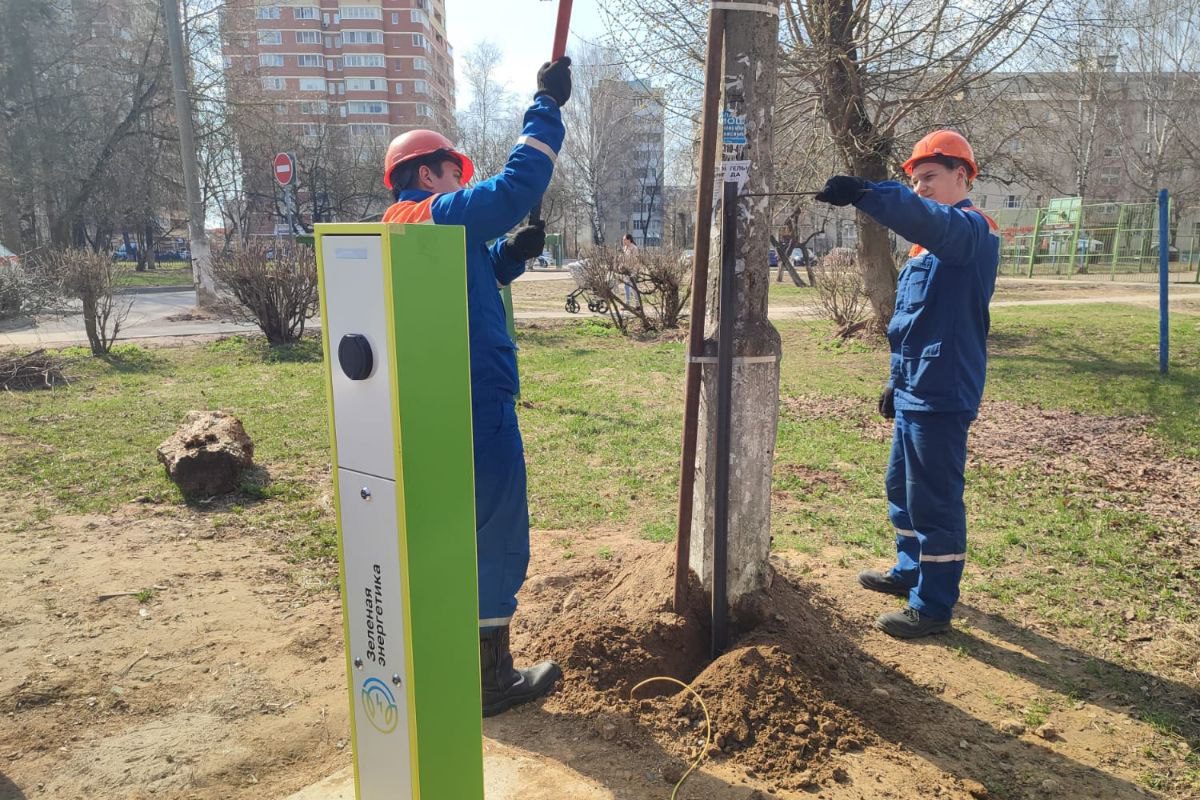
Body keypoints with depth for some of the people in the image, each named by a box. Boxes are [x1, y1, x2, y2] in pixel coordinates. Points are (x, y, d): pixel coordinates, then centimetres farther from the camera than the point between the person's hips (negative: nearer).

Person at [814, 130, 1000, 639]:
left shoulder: (970, 229, -12)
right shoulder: (932, 244, 18)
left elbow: (925, 217, -37)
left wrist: (862, 193, -47)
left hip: (943, 396, -10)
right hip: (914, 392, 10)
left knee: (934, 500, -2)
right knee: (902, 488, 20)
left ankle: (933, 606, 9)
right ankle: (911, 572, 37)